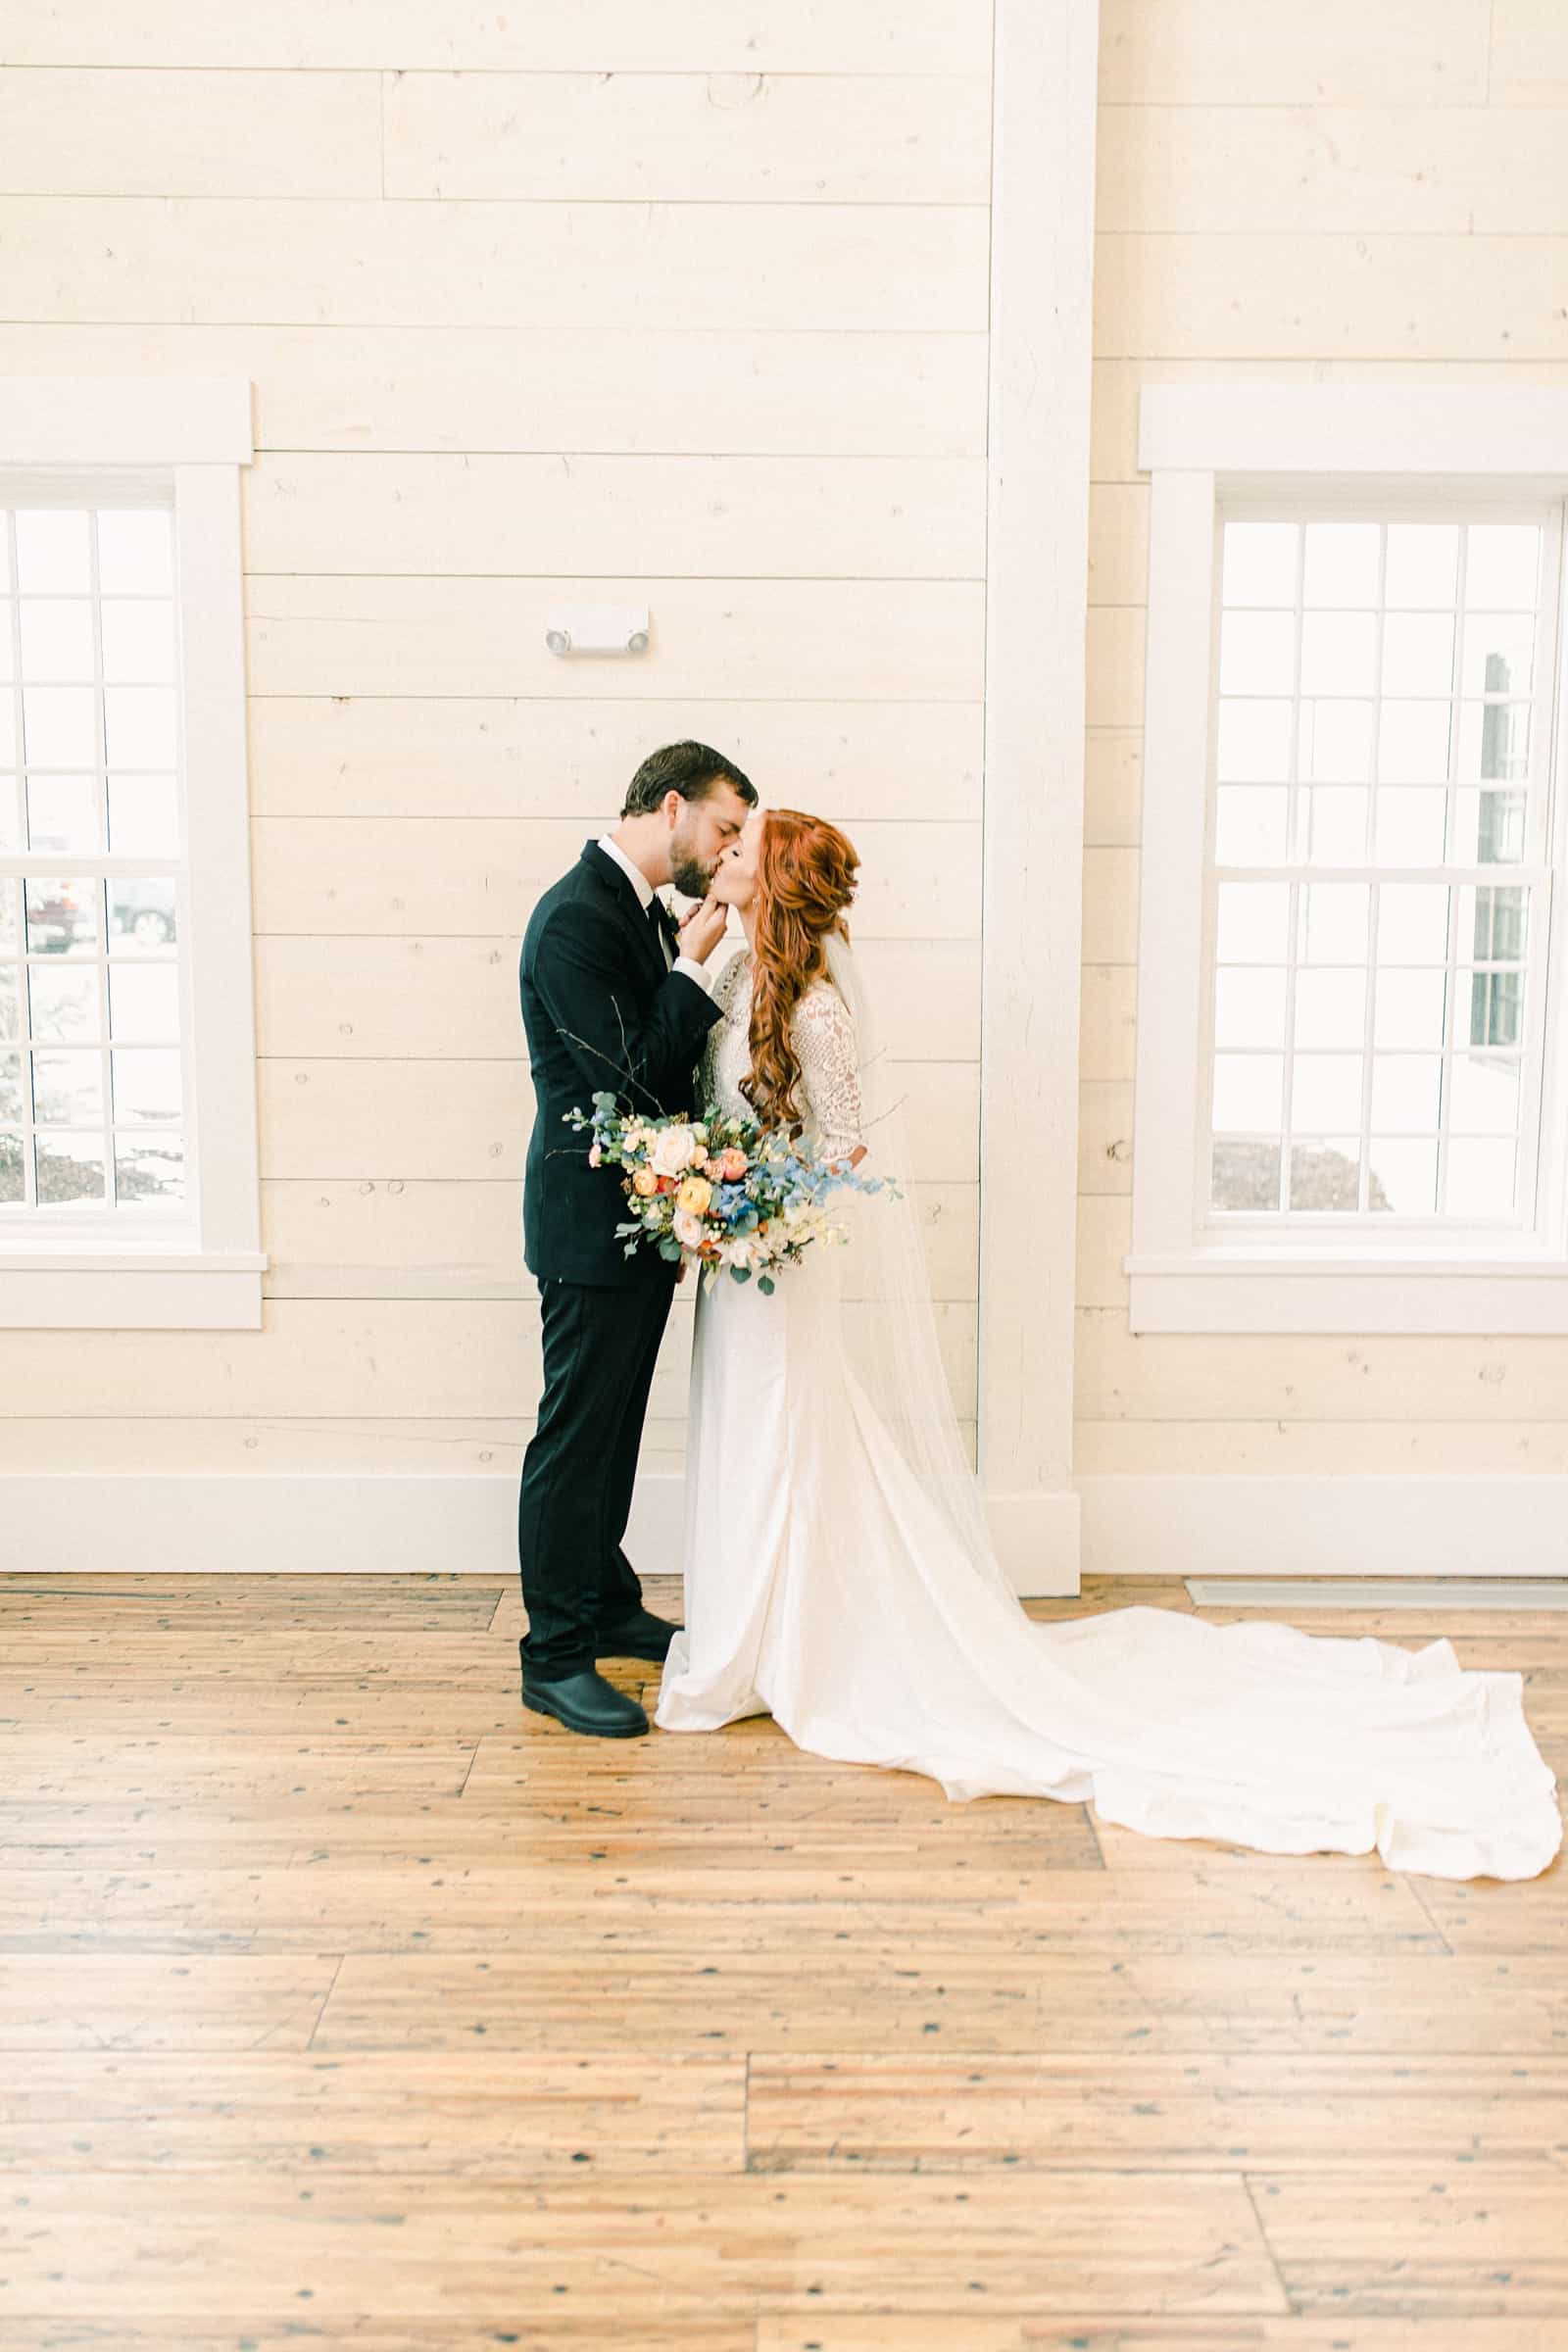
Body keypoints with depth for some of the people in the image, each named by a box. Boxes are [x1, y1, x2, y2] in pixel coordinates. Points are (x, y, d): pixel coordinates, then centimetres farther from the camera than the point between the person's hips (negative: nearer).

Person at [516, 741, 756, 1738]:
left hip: (642, 1215, 10)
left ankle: (607, 1605, 35)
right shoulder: (576, 918, -19)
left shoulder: (650, 913, 11)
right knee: (577, 1435, -1)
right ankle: (555, 1657, 10)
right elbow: (635, 1078, -24)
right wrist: (695, 961, -20)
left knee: (613, 1428, 20)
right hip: (593, 1217, -10)